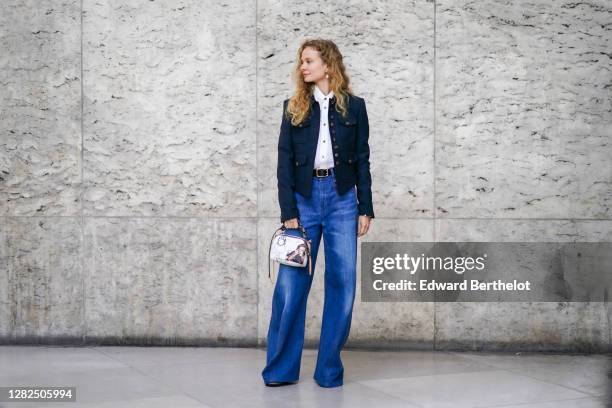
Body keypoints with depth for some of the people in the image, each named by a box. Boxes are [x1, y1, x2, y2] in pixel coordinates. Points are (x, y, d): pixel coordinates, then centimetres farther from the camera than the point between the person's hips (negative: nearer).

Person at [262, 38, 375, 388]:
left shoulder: (354, 106, 7)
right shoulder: (294, 107, 8)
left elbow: (362, 160, 8)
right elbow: (285, 162, 3)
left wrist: (366, 208, 2)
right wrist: (288, 212, -6)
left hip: (342, 198, 0)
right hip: (303, 198, 0)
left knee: (342, 283, 0)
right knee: (291, 283, -4)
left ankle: (330, 369, 10)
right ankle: (282, 368, 7)